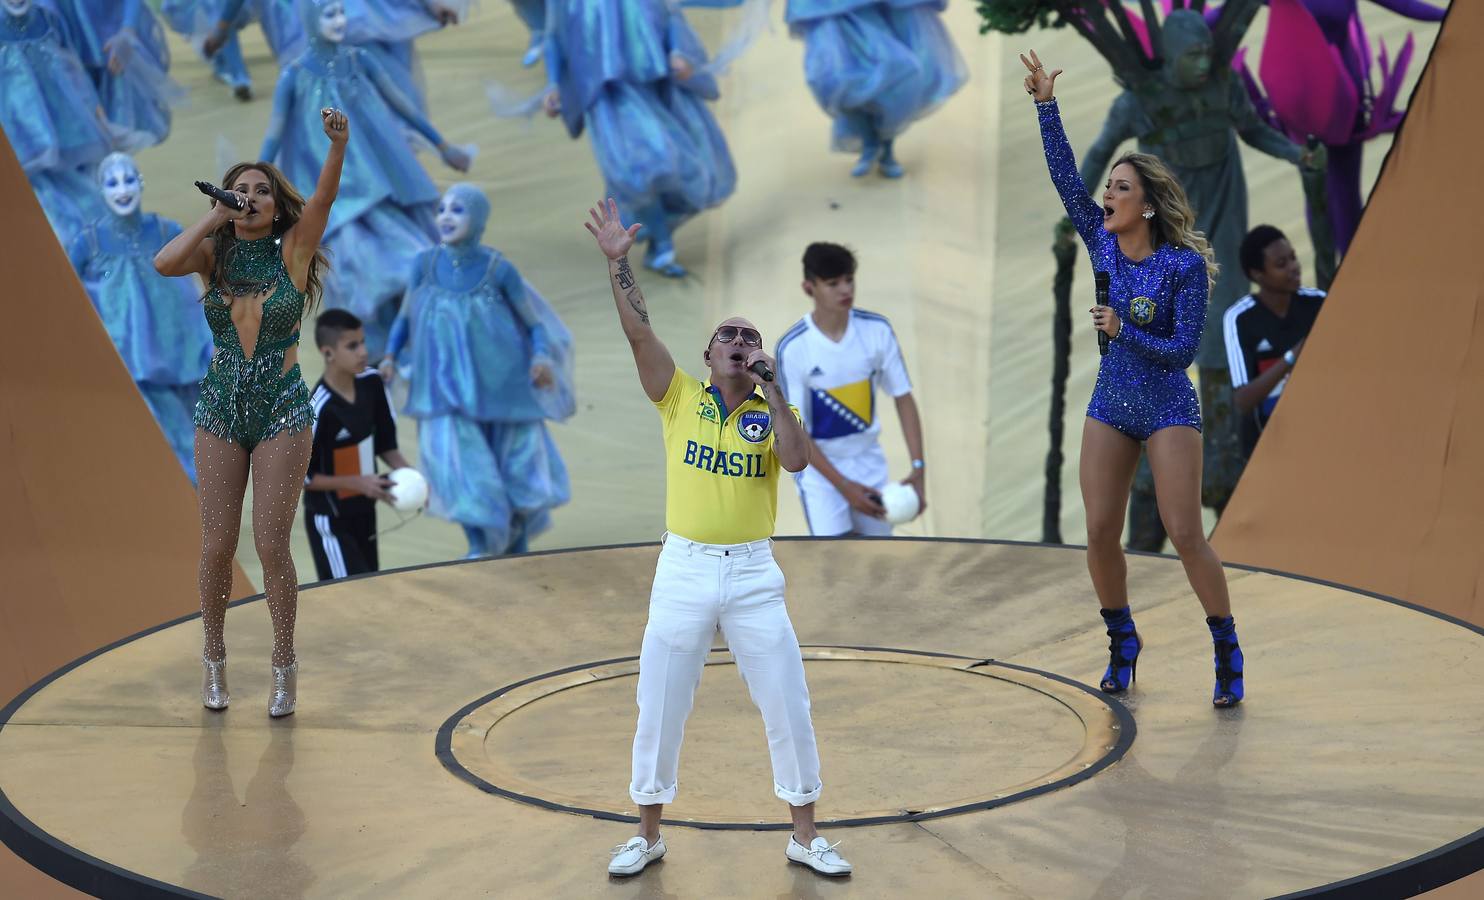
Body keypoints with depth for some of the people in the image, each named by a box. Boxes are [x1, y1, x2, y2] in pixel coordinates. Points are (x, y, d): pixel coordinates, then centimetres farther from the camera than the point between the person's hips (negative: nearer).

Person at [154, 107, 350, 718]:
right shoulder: (215, 255, 1)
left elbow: (324, 197, -21)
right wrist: (217, 215, -11)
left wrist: (338, 146, -38)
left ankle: (284, 669, 11)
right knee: (217, 545, 5)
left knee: (271, 544, -3)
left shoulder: (293, 252, -3)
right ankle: (214, 662, 22)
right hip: (220, 410, 2)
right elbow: (164, 263, -20)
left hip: (282, 413, -2)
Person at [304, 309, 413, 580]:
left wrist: (405, 471, -8)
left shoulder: (371, 382, -4)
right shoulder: (320, 408, -25)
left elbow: (385, 441, 10)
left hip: (364, 513, 7)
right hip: (330, 521, -7)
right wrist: (358, 483, -21)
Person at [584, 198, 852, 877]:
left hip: (753, 572, 0)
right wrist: (617, 259, -17)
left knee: (787, 706, 3)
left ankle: (805, 835, 16)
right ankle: (648, 834, 20)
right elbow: (638, 331, -8)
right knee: (659, 708, 5)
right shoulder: (680, 398, 3)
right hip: (684, 568, 0)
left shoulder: (772, 410, 4)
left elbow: (797, 460, -16)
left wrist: (770, 390, -13)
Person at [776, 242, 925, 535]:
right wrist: (844, 486, -22)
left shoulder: (877, 330, -10)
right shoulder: (792, 348, -19)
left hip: (869, 463, 4)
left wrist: (918, 469, -11)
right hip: (818, 467, -4)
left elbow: (903, 398, -2)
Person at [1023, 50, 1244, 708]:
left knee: (1185, 535, -8)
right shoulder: (1103, 244, 0)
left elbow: (1184, 348, -14)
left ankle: (1227, 652, 5)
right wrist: (1046, 106, -7)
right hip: (1110, 406, 5)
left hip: (1168, 410, -5)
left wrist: (1123, 331, -24)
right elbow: (1064, 176, -2)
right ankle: (1122, 642, 20)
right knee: (1100, 535, 1)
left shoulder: (1185, 265, -14)